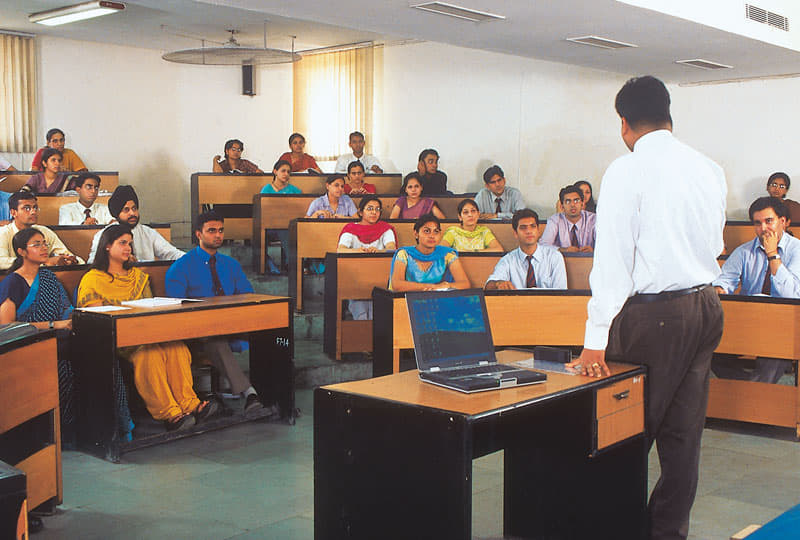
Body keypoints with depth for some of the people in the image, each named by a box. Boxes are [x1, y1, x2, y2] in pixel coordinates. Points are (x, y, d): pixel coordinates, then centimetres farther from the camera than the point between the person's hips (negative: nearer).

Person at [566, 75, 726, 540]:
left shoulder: (628, 171, -12)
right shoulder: (710, 169, 6)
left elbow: (613, 257, -15)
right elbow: (715, 245, 14)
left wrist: (596, 339, -14)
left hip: (652, 311, -6)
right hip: (707, 307, 6)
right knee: (684, 435, 12)